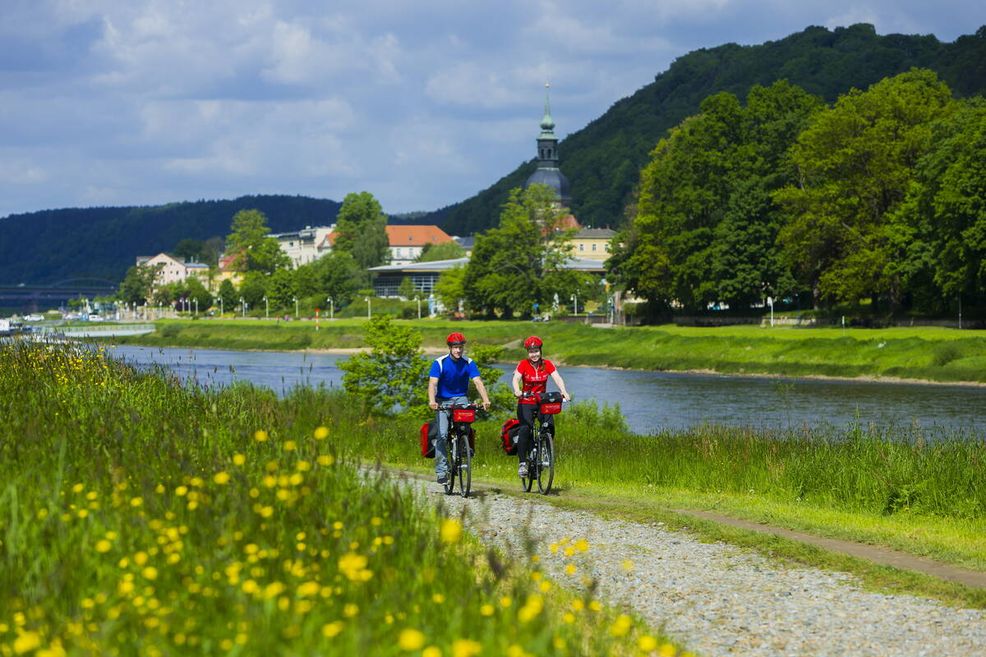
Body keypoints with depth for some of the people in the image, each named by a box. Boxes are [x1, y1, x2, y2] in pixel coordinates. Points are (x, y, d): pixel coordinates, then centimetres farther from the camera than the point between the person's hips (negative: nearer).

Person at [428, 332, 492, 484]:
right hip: (443, 400, -1)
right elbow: (433, 383, -22)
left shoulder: (468, 363, -7)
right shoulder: (439, 363, -12)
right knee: (442, 434, -18)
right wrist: (432, 401, -41)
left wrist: (486, 400, -36)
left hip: (460, 399, 1)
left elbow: (478, 382, -18)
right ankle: (441, 470, -12)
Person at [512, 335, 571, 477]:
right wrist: (517, 391, -42)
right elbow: (516, 379, -20)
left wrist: (563, 391, -31)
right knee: (525, 428, -23)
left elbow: (557, 378, -12)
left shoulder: (547, 364, 0)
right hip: (526, 403, -2)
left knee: (550, 426, -18)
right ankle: (522, 463, -18)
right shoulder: (523, 364, -5)